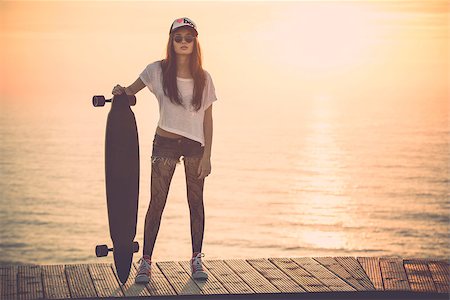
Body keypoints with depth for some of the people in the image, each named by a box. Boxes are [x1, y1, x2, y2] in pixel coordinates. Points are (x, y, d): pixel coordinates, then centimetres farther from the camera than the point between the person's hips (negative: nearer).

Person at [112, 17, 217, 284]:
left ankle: (197, 260, 17)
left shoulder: (203, 78, 0)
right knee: (157, 203, -2)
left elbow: (208, 120, 2)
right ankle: (146, 262, 4)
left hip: (195, 146, 1)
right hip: (165, 144, -1)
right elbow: (131, 91, 8)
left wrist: (207, 156, -3)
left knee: (196, 202, 7)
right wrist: (121, 92, -17)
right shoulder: (158, 71, -3)